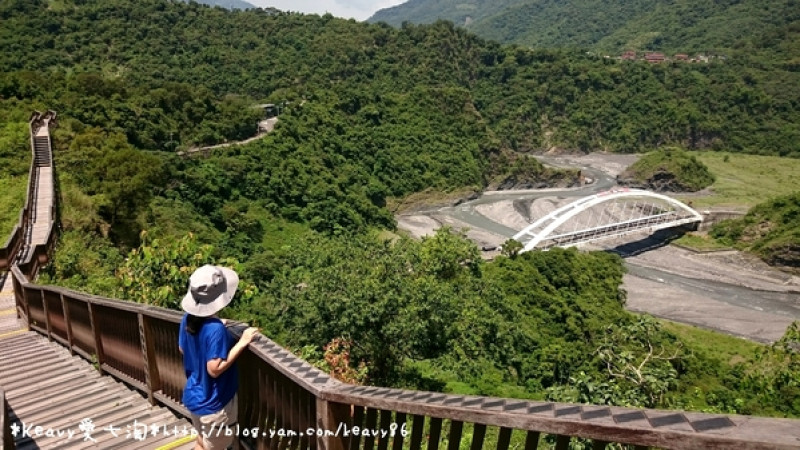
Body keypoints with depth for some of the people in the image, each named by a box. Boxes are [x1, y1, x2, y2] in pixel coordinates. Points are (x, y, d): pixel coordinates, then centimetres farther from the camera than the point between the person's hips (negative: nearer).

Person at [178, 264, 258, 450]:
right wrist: (242, 343, -24)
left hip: (194, 396, 7)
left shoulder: (188, 318, -7)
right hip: (212, 403, -7)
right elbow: (214, 369, -29)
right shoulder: (215, 329, -32)